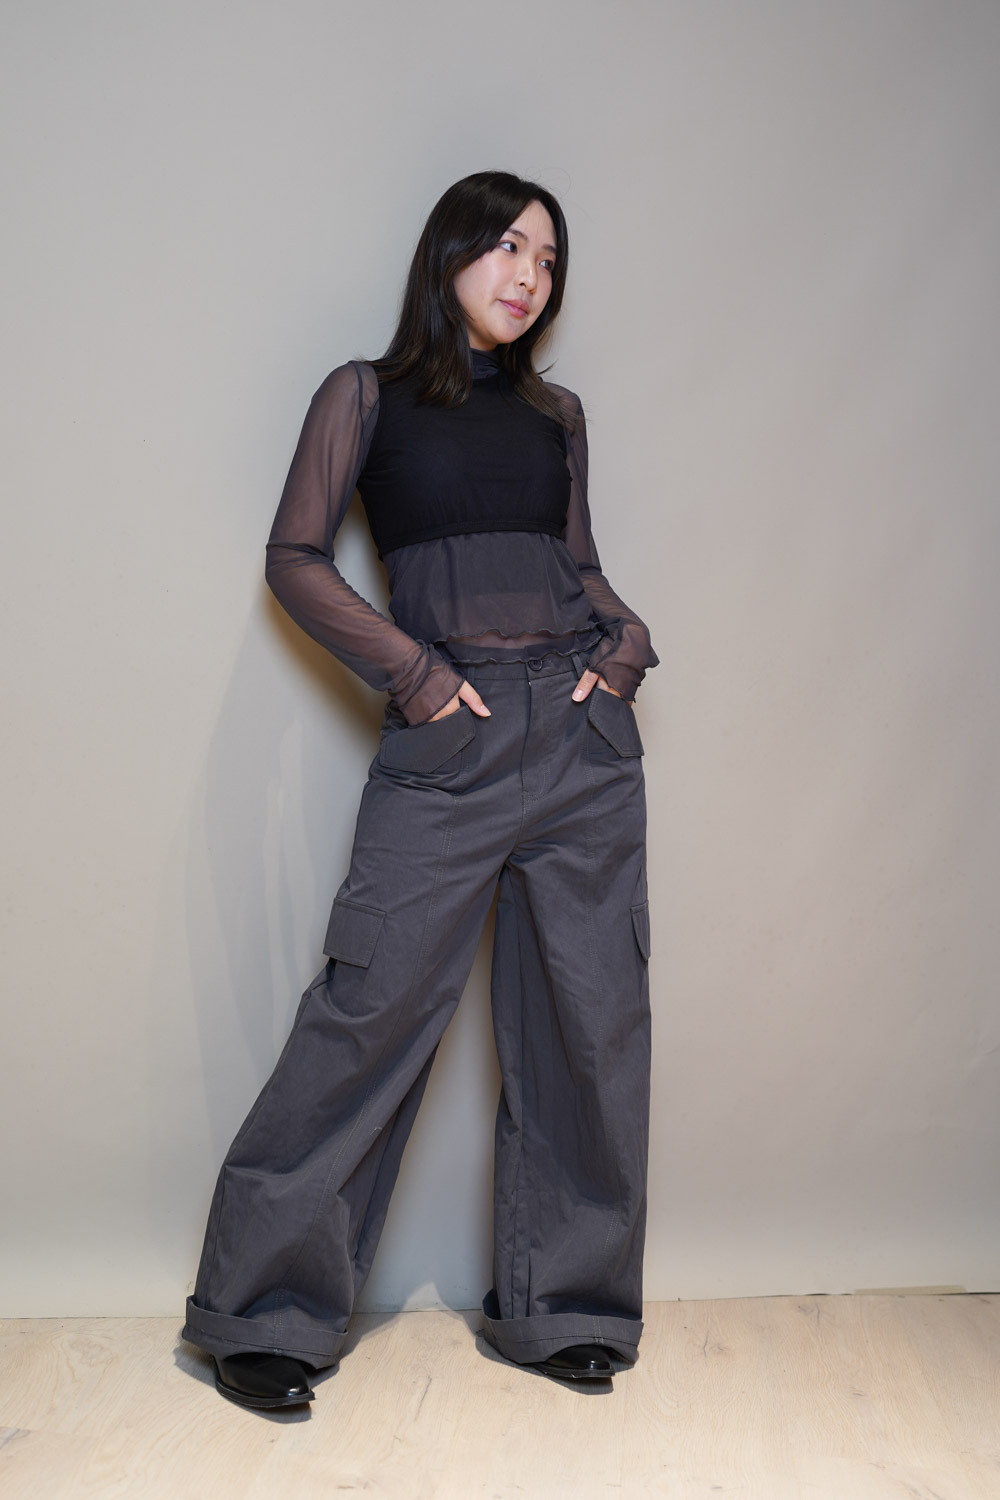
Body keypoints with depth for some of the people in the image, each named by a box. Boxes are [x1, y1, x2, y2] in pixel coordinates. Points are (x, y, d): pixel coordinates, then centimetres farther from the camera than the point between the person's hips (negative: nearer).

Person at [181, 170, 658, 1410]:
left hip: (584, 732, 5)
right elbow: (295, 559, 2)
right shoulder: (368, 395, 7)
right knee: (374, 1006, -7)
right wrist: (411, 672, -9)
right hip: (446, 739, -4)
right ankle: (267, 1308, 10)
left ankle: (564, 1306, 21)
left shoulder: (556, 412, 19)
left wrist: (626, 642, 1)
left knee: (588, 1016, 5)